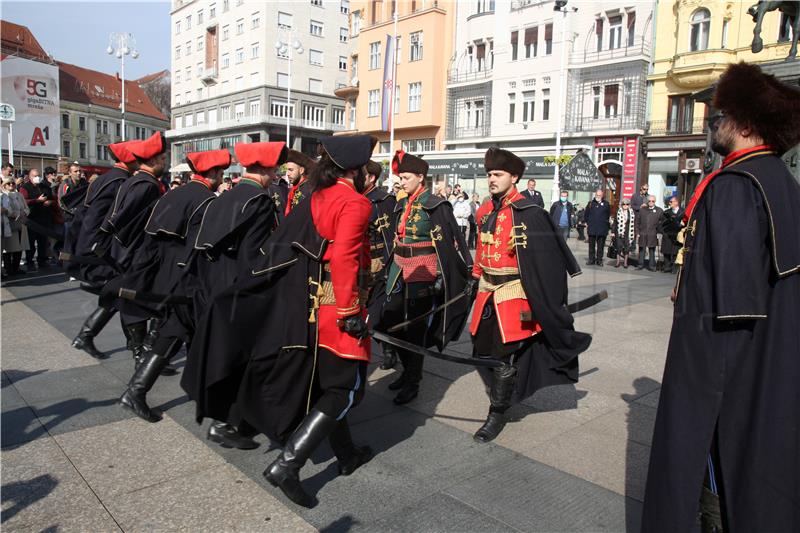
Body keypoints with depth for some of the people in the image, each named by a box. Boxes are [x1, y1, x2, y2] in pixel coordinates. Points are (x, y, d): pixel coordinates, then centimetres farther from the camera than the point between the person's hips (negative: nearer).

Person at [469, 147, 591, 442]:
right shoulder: (485, 211, 9)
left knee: (504, 356, -3)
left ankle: (497, 414, 14)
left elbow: (547, 253, -14)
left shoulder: (528, 212, -13)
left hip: (513, 292, -7)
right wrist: (476, 277, 21)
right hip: (487, 290, 7)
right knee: (482, 347, 14)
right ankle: (500, 394, 40)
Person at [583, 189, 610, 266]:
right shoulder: (590, 203, 7)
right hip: (591, 228, 1)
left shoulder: (606, 204, 4)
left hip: (602, 230, -1)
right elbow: (585, 214, 12)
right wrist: (587, 222, 6)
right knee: (591, 245, 7)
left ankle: (599, 260, 9)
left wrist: (604, 222, 6)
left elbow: (608, 215, 12)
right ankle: (591, 259, 14)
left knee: (600, 246, 3)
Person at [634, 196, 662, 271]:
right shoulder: (642, 210, 9)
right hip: (642, 234, 2)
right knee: (641, 250, 6)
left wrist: (658, 232, -5)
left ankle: (651, 266, 10)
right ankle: (640, 264, 14)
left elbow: (661, 222, 1)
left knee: (652, 251, 4)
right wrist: (637, 231, 2)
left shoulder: (659, 210, 3)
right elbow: (637, 221, 9)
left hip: (652, 235, -2)